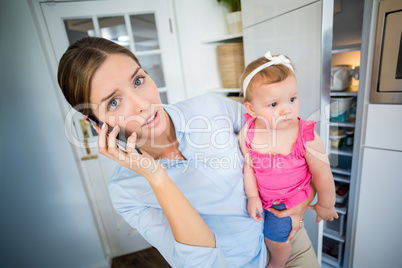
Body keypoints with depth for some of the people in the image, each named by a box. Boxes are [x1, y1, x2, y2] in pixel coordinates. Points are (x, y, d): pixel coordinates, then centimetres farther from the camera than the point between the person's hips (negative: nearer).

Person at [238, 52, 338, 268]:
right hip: (260, 194, 3)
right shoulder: (247, 133, -24)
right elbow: (248, 165, -10)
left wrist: (325, 206, -1)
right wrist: (252, 197, -4)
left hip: (289, 198, -3)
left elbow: (322, 175, -15)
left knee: (275, 238, 7)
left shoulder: (307, 138, -30)